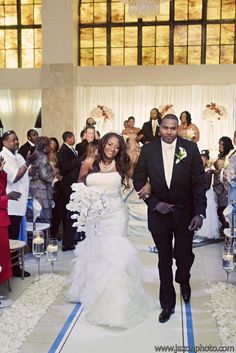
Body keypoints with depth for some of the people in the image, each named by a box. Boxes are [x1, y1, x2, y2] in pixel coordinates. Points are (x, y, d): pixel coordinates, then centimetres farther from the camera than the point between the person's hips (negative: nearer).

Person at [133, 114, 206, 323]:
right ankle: (167, 304, 29)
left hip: (184, 214, 0)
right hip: (159, 212, 1)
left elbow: (199, 182, -6)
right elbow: (139, 180, 0)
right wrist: (154, 203, -11)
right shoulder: (148, 150, -5)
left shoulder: (190, 148, -8)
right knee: (164, 260, 11)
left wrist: (199, 212, -12)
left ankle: (183, 280, 44)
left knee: (184, 257, 7)